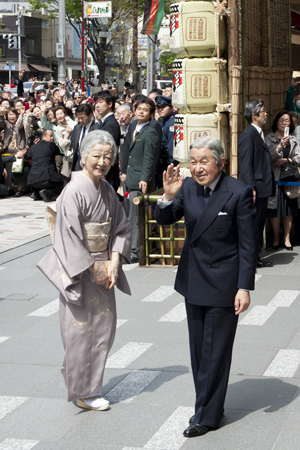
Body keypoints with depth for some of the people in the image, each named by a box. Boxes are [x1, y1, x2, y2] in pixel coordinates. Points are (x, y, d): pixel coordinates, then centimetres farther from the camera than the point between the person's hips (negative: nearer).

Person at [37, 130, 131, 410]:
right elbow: (70, 238, -19)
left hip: (103, 269, 7)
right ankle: (82, 392, 15)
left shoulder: (107, 190, 6)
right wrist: (94, 270, -15)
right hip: (79, 272, -7)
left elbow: (120, 228, 8)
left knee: (105, 324, 13)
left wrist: (114, 263, -6)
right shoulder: (74, 191, -17)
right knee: (82, 329, 1)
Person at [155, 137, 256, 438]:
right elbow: (164, 220, 1)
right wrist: (168, 197, -19)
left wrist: (244, 287, -16)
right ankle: (208, 406, 29)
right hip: (193, 280, 6)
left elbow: (248, 245, -13)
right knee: (198, 349, 15)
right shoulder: (188, 187, 0)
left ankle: (207, 416, 13)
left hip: (223, 283, -6)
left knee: (215, 351, 2)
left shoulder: (239, 193, -15)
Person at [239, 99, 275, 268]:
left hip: (262, 188, 10)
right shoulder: (248, 134, -14)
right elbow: (246, 164, -19)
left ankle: (255, 258, 23)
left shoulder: (259, 133, 16)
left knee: (259, 224, 15)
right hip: (255, 189, -10)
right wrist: (251, 188, -22)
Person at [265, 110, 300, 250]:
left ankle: (287, 238, 8)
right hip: (275, 177, -3)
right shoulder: (270, 138, 3)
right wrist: (280, 146, -24)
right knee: (275, 208, -3)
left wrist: (286, 160, -9)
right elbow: (269, 156, -9)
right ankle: (276, 239, 7)